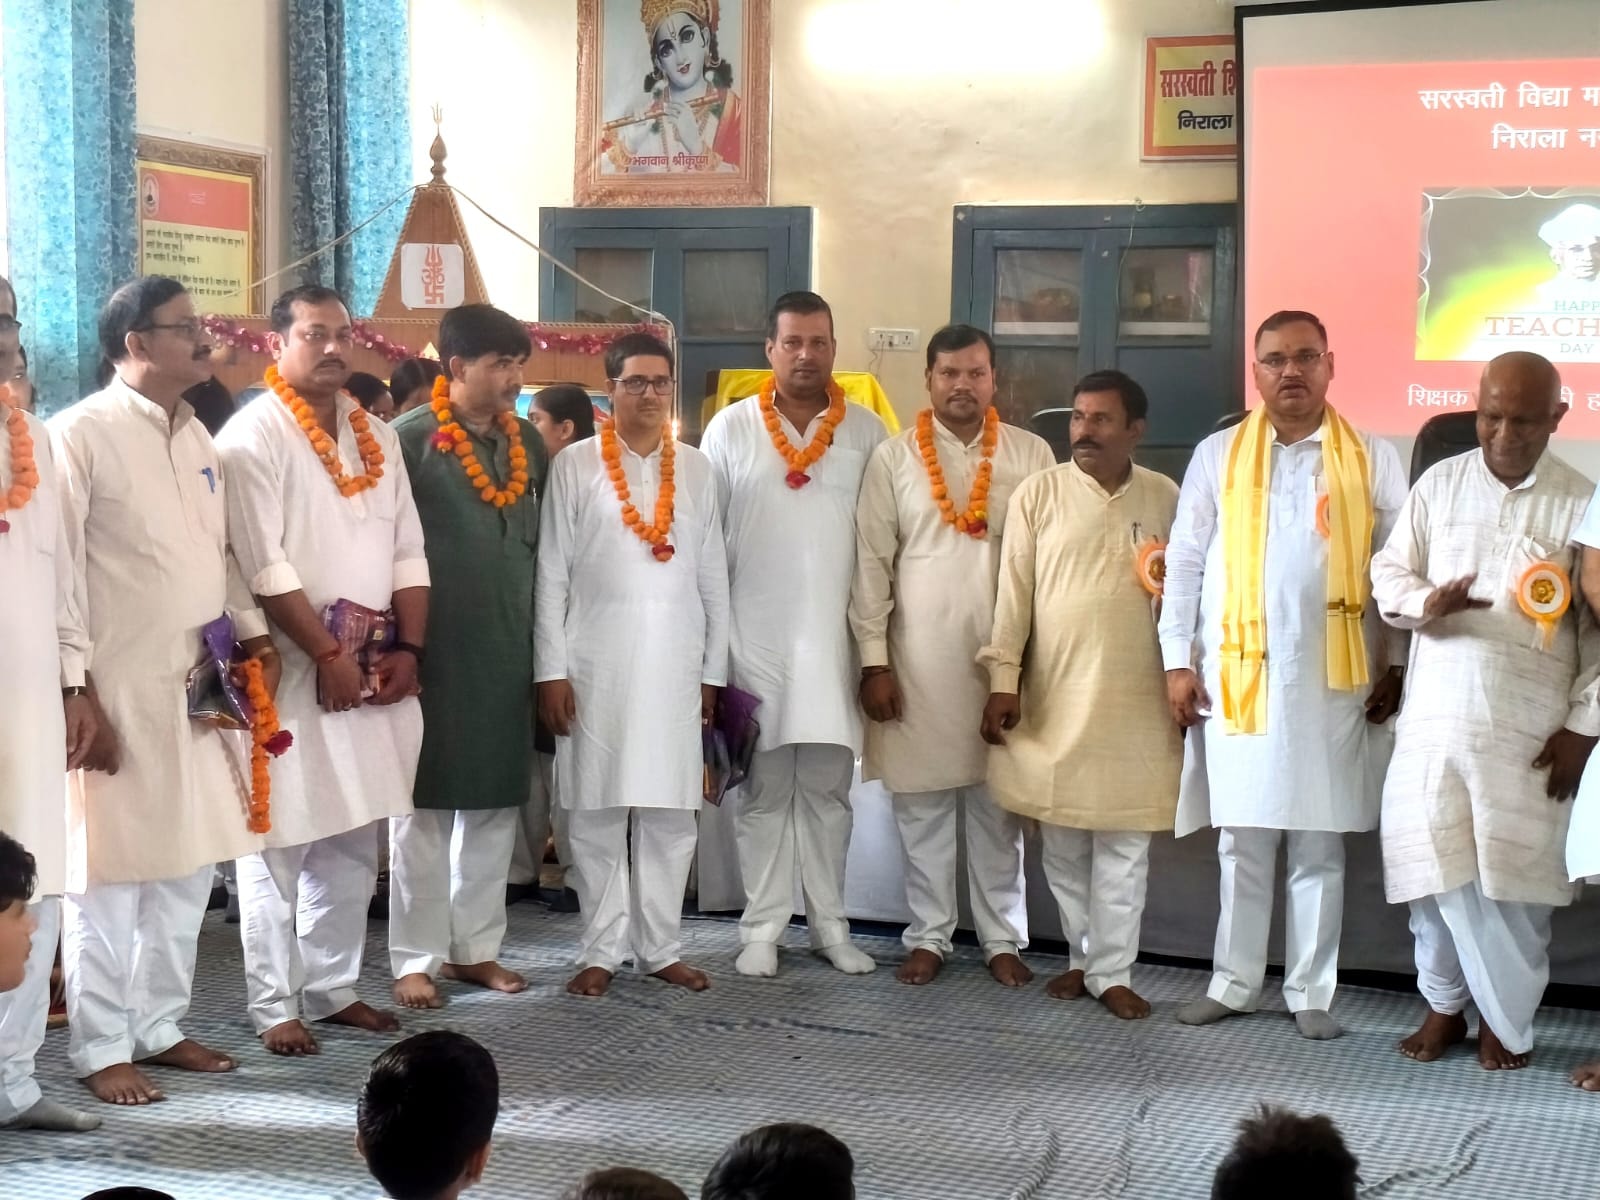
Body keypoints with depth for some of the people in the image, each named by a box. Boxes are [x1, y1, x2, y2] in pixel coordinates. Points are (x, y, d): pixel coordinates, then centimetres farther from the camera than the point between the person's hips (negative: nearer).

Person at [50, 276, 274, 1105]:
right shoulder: (80, 433, -9)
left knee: (187, 867, 12)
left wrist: (251, 636, 9)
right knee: (109, 876, 0)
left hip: (197, 691, 7)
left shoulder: (196, 436, 14)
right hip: (118, 695, -7)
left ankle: (158, 1026, 24)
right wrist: (79, 698, -15)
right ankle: (100, 1050, 10)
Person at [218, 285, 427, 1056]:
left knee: (352, 843, 11)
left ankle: (333, 988, 21)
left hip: (375, 670, 6)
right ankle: (273, 1006, 4)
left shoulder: (377, 436, 13)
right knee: (281, 843, -2)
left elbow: (408, 550, 12)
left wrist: (408, 649, 0)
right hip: (291, 671, -6)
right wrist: (327, 655, -16)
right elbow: (264, 566, -15)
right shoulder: (252, 437, -8)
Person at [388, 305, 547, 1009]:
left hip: (508, 655, 5)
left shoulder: (527, 443, 9)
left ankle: (475, 947, 22)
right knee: (424, 811, 3)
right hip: (434, 655, -5)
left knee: (495, 807, 11)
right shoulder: (409, 440, -8)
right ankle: (415, 958, 11)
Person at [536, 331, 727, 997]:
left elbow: (713, 578, 10)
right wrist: (551, 671, -6)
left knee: (670, 812, 4)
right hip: (595, 666, -2)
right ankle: (601, 950, 10)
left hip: (674, 666, 2)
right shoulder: (574, 465, 1)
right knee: (596, 812, 2)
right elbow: (551, 576, -1)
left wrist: (713, 671, 6)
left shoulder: (695, 469, 9)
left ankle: (660, 947, 13)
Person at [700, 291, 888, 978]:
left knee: (828, 791, 8)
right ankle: (762, 928, 11)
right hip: (756, 640, -1)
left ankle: (830, 923, 16)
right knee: (764, 792, 5)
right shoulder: (731, 429, 2)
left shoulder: (867, 433, 4)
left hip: (835, 640, 1)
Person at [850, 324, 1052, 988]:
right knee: (922, 805, 5)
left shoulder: (1031, 455, 4)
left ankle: (1003, 939, 16)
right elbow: (871, 562, 0)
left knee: (1000, 806, 6)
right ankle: (928, 936, 16)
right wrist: (874, 661, -4)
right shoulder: (893, 457, 1)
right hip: (917, 659, 0)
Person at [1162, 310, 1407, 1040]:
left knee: (1320, 847, 5)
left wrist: (1397, 667, 2)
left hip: (1332, 680, 0)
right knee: (1241, 842, 6)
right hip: (1236, 677, 0)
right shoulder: (1218, 455, 6)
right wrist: (1177, 660, 0)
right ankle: (1233, 983, 16)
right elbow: (1185, 562, 6)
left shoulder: (1371, 459, 5)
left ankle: (1311, 993, 13)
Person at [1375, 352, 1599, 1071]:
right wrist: (1422, 602, -15)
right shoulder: (1439, 484, 5)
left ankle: (1507, 1020, 18)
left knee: (1512, 877, 2)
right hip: (1434, 715, 2)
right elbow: (1388, 572, 8)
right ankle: (1444, 1002, 24)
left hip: (1527, 728, -2)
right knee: (1434, 865, 5)